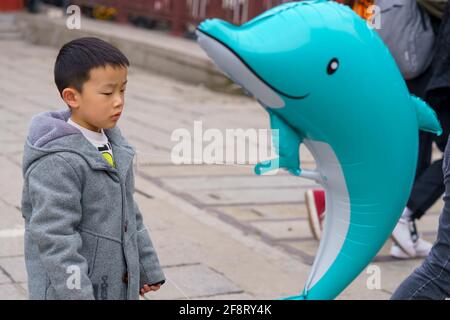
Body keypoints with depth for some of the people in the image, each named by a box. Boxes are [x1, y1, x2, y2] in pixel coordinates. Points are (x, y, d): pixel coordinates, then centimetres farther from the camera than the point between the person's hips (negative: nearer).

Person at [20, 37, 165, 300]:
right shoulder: (58, 163, -22)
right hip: (71, 288, -8)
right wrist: (77, 293, -23)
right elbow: (54, 239, -23)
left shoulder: (112, 145, 6)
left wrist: (148, 268, 19)